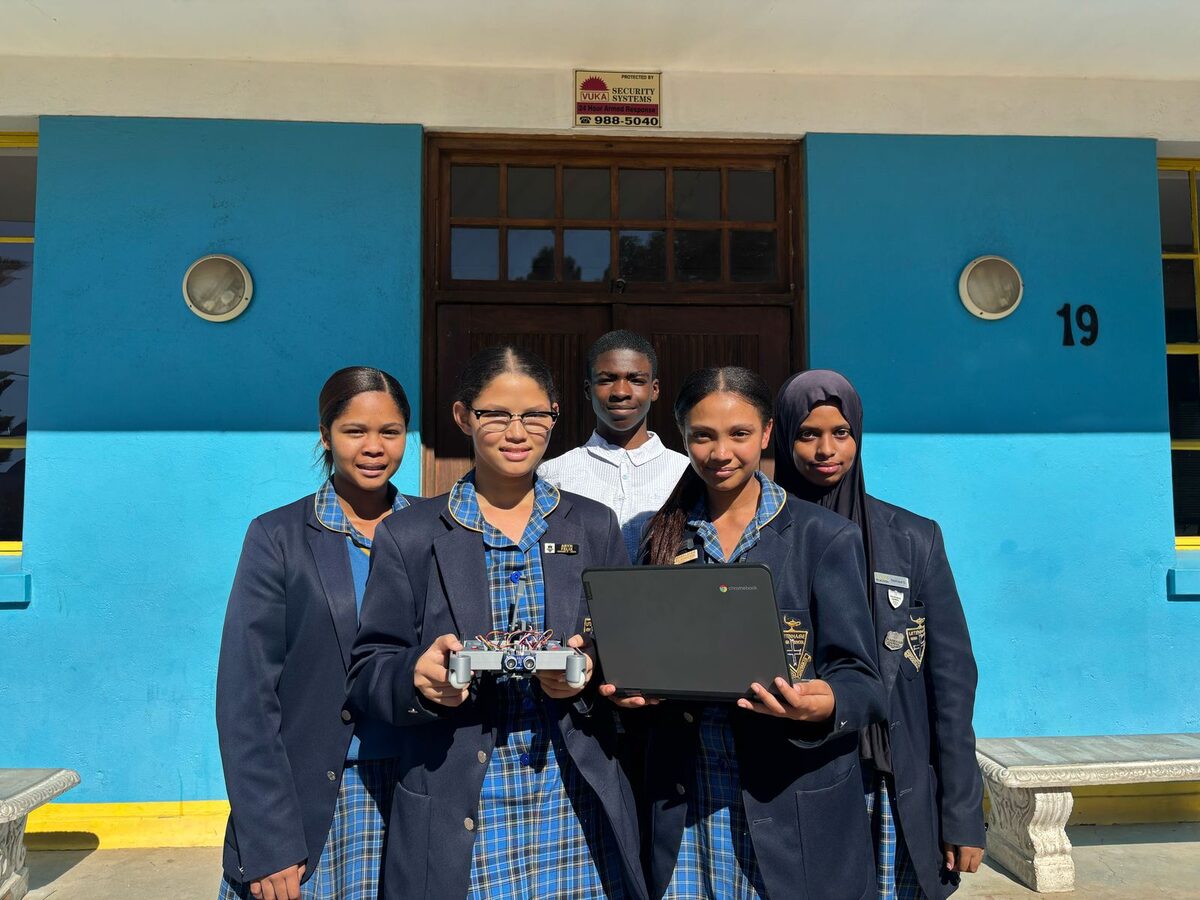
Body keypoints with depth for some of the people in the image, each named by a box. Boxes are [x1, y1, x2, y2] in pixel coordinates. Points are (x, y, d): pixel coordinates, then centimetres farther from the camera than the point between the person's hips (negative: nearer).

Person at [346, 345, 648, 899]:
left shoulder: (594, 527, 7)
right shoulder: (409, 536, 2)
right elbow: (367, 671, 1)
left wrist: (592, 670, -13)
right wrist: (417, 674, -20)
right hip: (458, 815, -1)